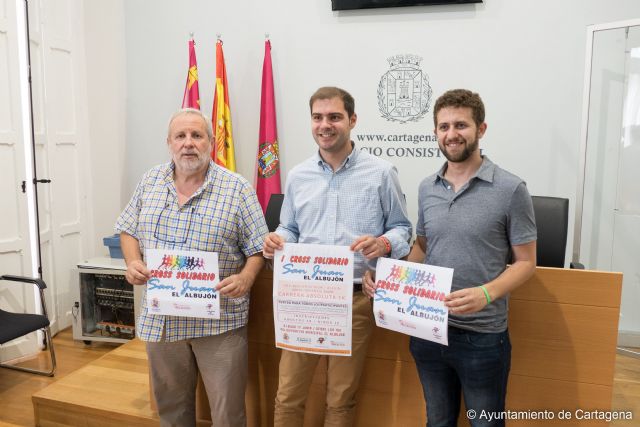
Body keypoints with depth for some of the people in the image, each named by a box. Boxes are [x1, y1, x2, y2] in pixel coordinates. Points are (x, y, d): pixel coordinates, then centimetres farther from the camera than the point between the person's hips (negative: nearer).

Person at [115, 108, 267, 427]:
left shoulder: (237, 189, -8)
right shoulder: (150, 182, 5)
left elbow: (258, 248, -6)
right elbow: (129, 229, 14)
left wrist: (245, 279, -23)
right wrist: (132, 262, -5)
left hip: (219, 319, -3)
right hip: (161, 316, 4)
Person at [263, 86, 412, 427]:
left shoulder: (381, 173, -2)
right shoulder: (297, 176, 8)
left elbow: (401, 228, 3)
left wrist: (384, 243, -19)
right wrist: (276, 241, -8)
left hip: (355, 299, -2)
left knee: (341, 399, 14)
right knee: (288, 395, 9)